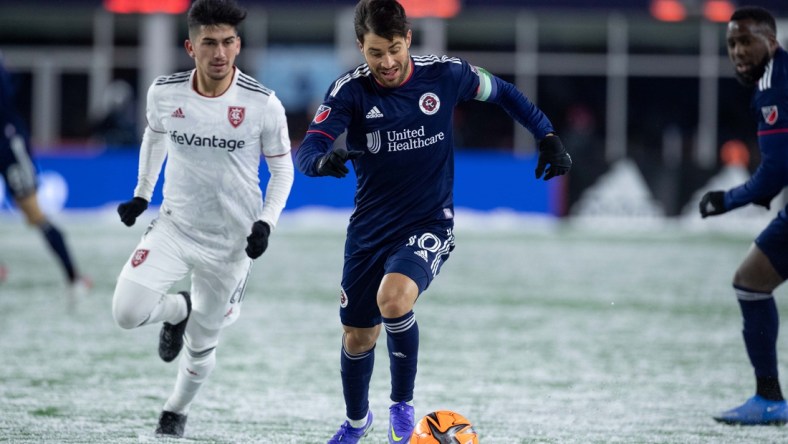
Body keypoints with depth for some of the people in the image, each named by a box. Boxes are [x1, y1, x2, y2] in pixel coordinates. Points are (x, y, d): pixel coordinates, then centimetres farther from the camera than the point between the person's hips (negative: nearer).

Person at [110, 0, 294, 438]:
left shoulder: (262, 103, -15)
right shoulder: (164, 92, -9)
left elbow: (281, 169, -2)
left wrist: (265, 223, -15)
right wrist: (141, 194, 16)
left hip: (232, 240, -1)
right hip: (174, 226, 1)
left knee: (201, 343, 9)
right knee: (128, 311, -20)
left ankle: (177, 409, 41)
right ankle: (178, 309, 16)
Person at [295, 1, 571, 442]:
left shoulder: (445, 74, -11)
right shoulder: (350, 91, -13)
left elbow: (503, 93, 9)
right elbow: (306, 152, -24)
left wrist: (549, 137, 1)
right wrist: (325, 160, -47)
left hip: (429, 223, -2)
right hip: (370, 227, 2)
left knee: (393, 299, -31)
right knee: (358, 337, 13)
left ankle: (403, 403, -7)